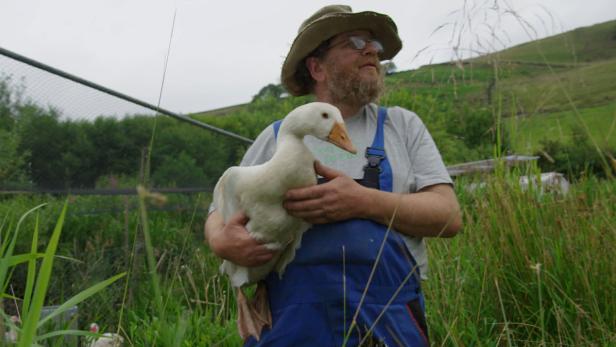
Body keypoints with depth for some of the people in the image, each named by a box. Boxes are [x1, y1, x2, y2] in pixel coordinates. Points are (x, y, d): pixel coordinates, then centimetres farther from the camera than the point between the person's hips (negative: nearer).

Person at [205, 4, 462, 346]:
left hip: (387, 318, 0)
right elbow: (221, 212, 9)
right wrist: (220, 240, -16)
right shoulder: (275, 137, 7)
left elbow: (448, 215, -3)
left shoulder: (402, 124, 6)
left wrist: (363, 202, -20)